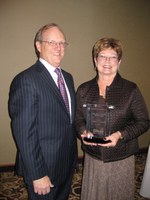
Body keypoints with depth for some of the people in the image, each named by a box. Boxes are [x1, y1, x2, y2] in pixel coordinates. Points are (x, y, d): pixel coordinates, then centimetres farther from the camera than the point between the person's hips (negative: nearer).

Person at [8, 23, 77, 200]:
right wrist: (37, 175, -19)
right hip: (44, 168, -7)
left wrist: (72, 156, 10)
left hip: (68, 164, 8)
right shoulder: (25, 80, -20)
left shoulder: (68, 77, 6)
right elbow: (25, 134, -22)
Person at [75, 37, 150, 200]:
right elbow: (78, 119, 9)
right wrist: (83, 131, -12)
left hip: (121, 159, -2)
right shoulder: (83, 90, 2)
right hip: (92, 157, 2)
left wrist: (120, 135, -19)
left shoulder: (130, 89, -7)